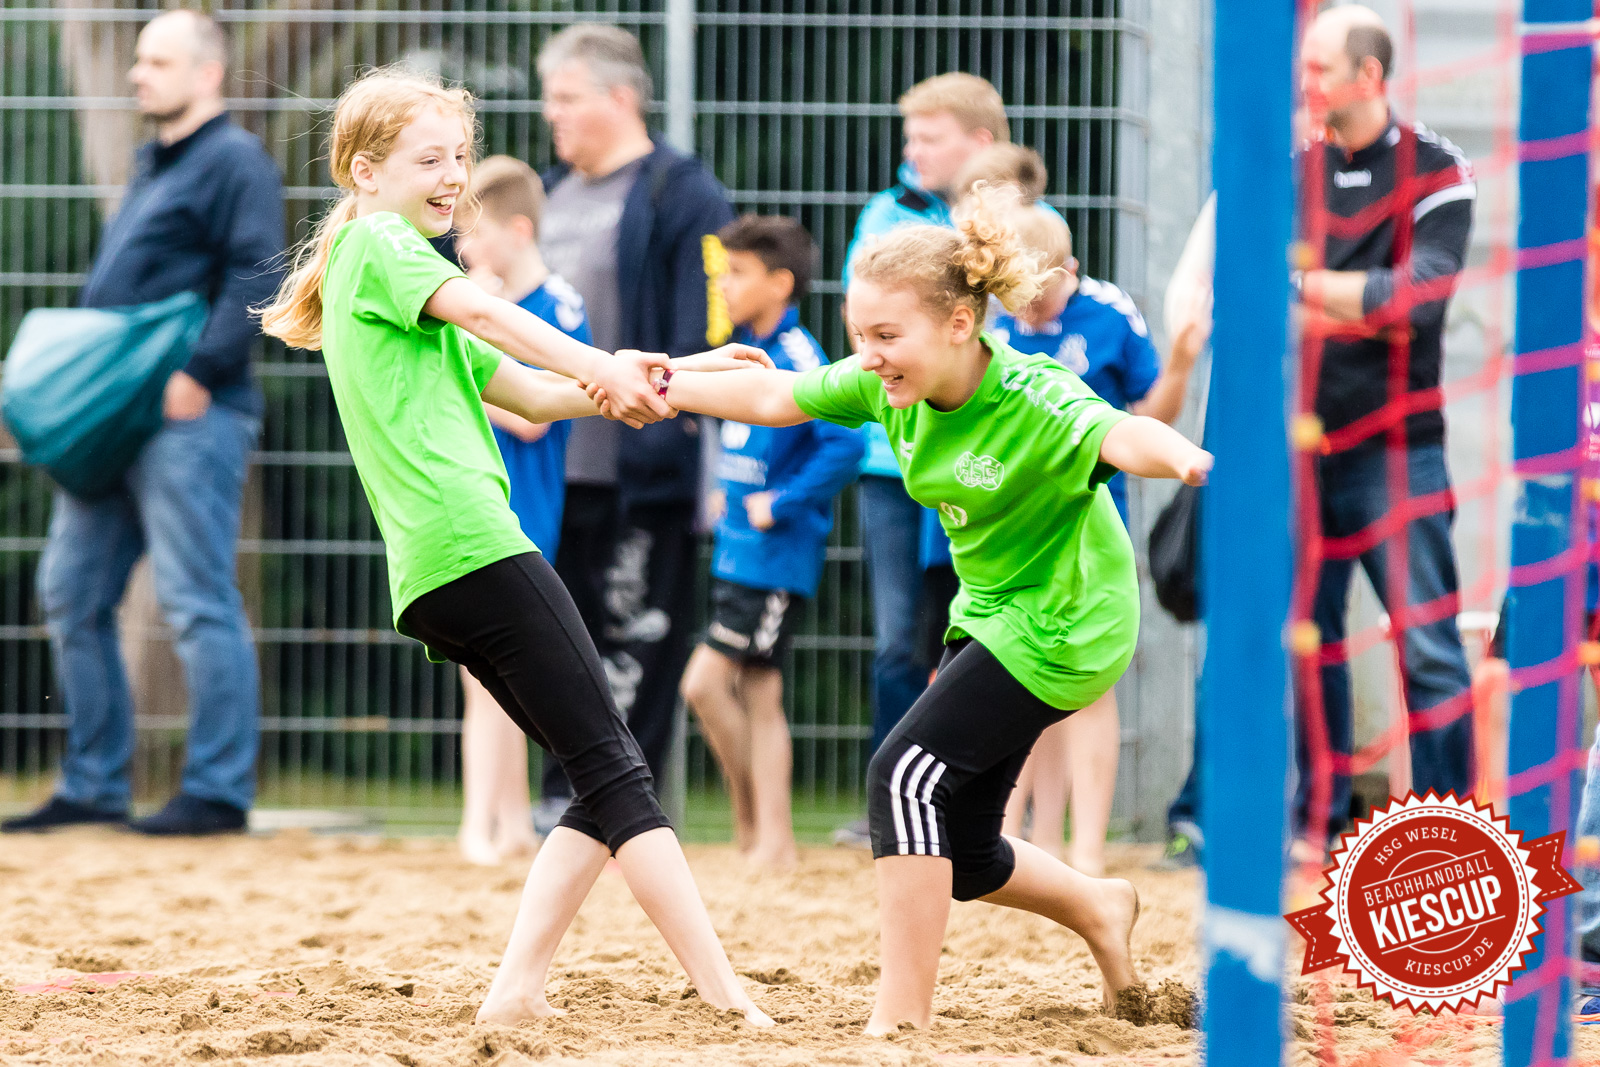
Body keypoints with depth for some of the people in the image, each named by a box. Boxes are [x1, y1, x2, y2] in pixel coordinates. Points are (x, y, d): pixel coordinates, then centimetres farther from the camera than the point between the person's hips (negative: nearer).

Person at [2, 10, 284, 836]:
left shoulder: (235, 162, -6)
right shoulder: (152, 165, 21)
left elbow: (255, 279, -17)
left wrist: (200, 372, -25)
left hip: (189, 417, -10)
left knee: (197, 604, -8)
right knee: (71, 592, 9)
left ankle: (218, 792, -3)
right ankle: (93, 786, 15)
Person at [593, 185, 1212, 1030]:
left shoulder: (1033, 403, -29)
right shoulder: (885, 386, -8)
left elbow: (1120, 436, -48)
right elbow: (774, 398, 7)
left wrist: (1183, 458, -70)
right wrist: (664, 388, -1)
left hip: (1062, 627, -8)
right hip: (990, 614, 8)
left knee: (907, 773, -18)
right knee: (955, 848, 10)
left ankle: (903, 1016, -12)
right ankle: (1098, 909, 38)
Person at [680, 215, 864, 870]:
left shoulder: (798, 357, -16)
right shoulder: (750, 351, 11)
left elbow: (845, 443, -26)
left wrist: (781, 504, -22)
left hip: (775, 556, -9)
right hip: (736, 552, 9)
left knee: (705, 682, -11)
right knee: (757, 695, 9)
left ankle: (756, 828, 0)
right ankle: (771, 839, 13)